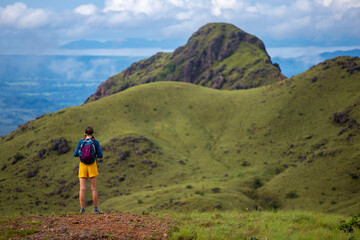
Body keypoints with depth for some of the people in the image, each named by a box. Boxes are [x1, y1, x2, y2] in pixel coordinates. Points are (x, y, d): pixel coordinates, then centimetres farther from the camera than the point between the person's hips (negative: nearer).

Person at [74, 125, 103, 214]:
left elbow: (75, 154, 1)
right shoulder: (96, 142, -5)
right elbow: (100, 155, -5)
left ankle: (82, 208, -4)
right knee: (93, 188, 4)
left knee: (82, 188, 1)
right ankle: (96, 208, 5)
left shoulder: (81, 142, -2)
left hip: (82, 166, 1)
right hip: (92, 166, -1)